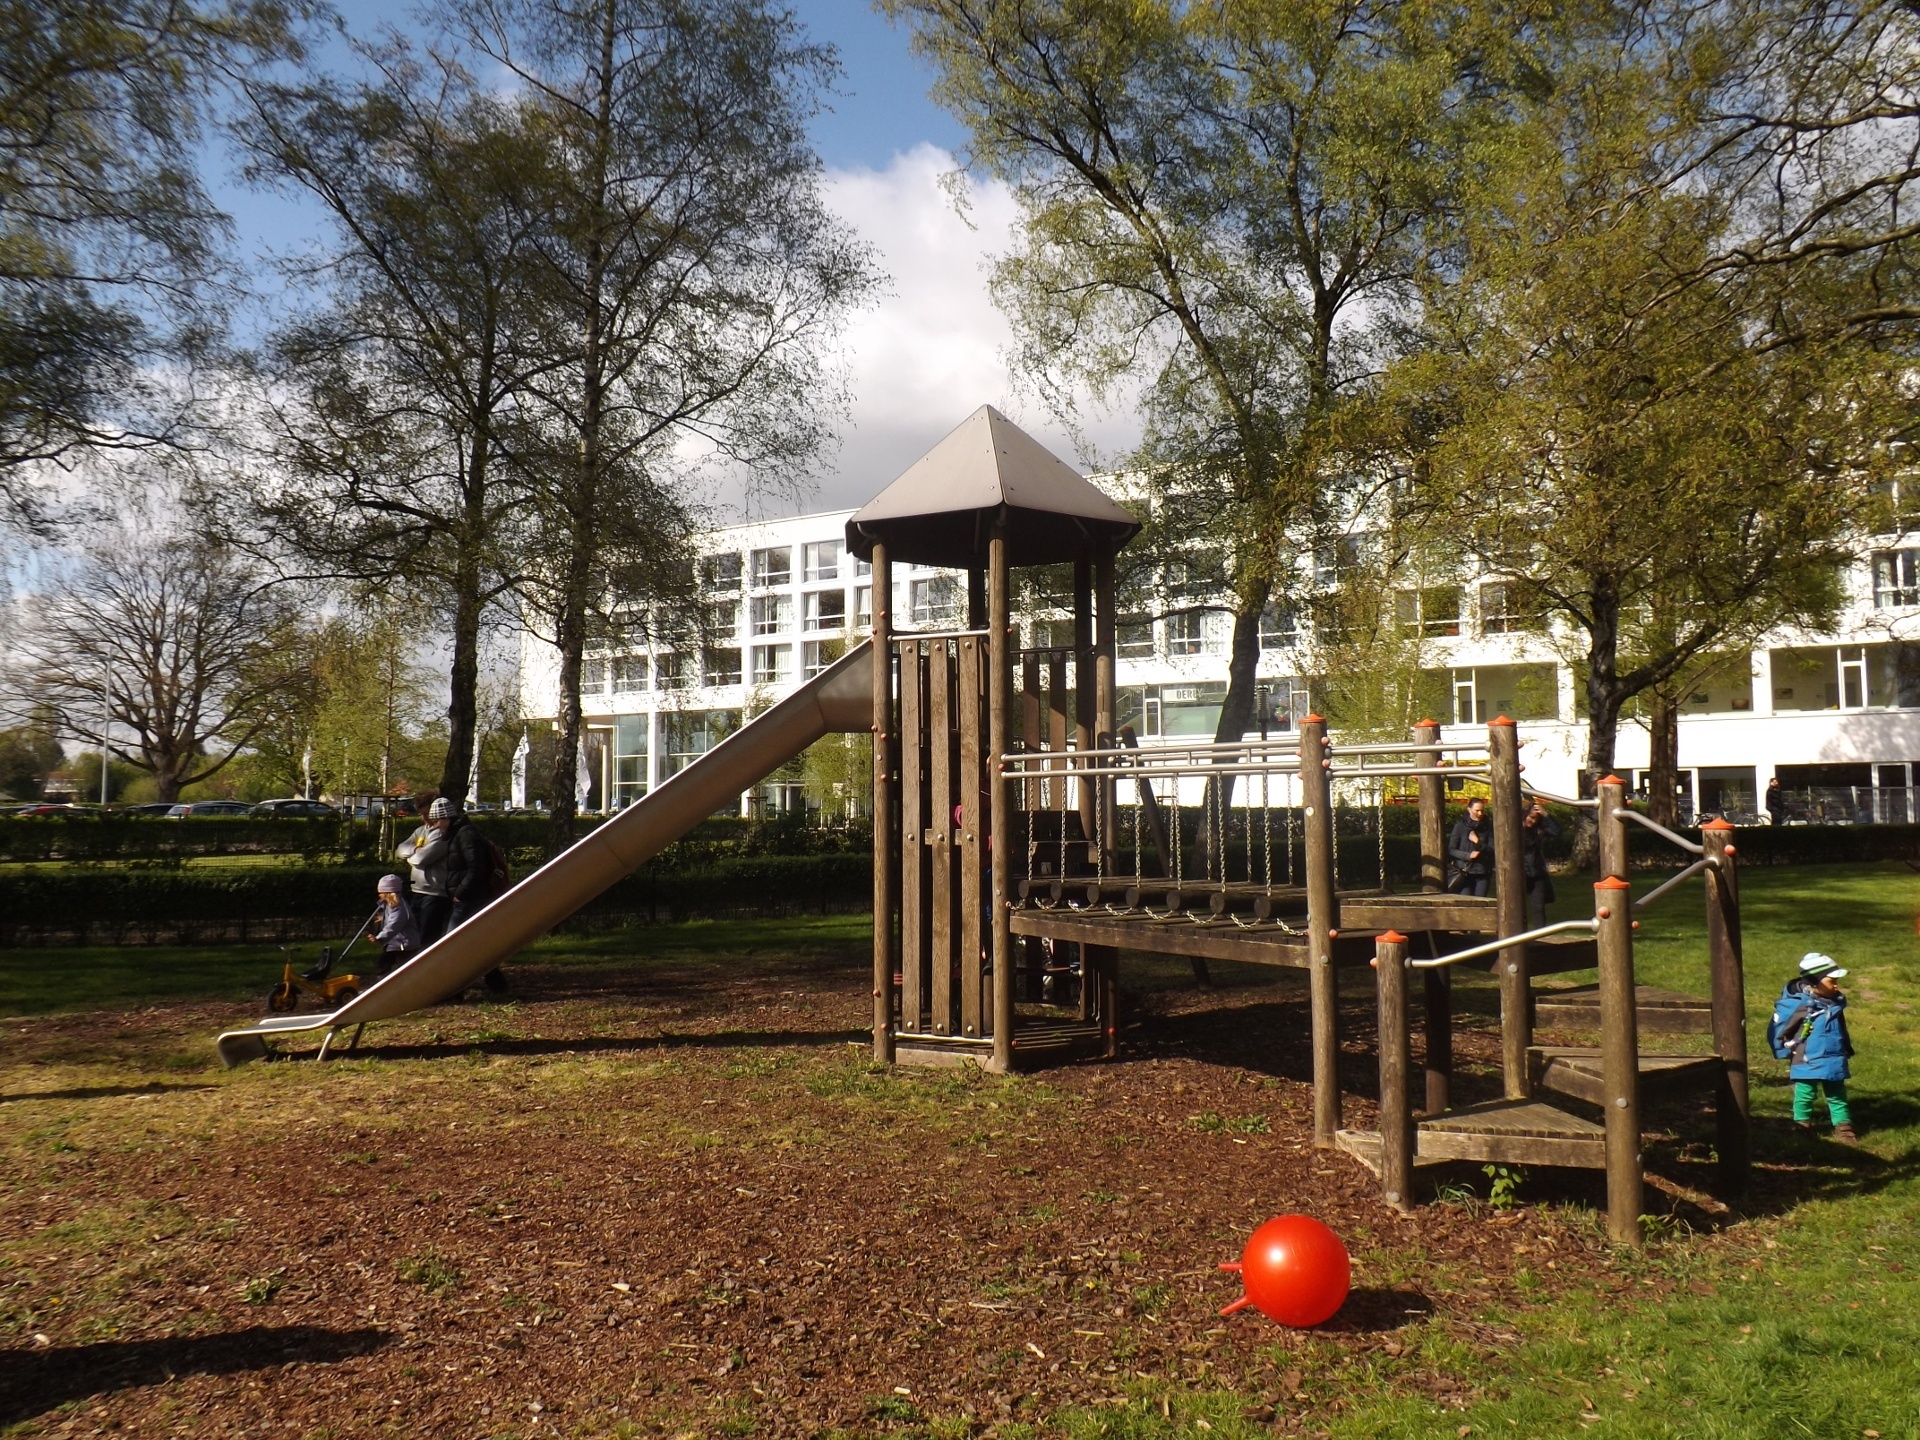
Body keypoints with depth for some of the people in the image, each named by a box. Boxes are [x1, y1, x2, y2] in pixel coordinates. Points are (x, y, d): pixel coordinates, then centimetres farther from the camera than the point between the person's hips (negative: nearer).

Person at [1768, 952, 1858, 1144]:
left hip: (1834, 1062, 5)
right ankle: (1803, 1127, 20)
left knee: (1837, 1096, 14)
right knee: (1804, 1096, 7)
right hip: (1807, 1064, -5)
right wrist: (1788, 1052, -10)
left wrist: (1847, 1049, 19)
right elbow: (1776, 1031, -12)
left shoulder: (1836, 1003, 2)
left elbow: (1841, 1030, 19)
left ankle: (1843, 1127, 24)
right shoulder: (1796, 1005, -19)